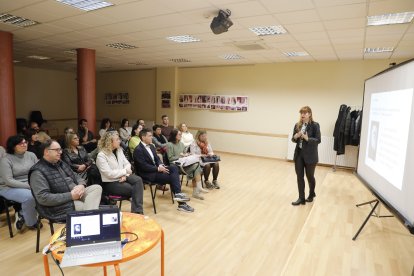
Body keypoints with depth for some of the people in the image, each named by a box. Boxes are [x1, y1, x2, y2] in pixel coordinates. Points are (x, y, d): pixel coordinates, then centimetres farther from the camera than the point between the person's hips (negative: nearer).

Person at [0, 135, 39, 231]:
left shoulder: (31, 155, 3)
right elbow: (8, 181, -18)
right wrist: (28, 186, -25)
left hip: (30, 184, 5)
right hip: (9, 188, -5)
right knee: (29, 196, -33)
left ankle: (22, 214, -1)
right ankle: (31, 222, -5)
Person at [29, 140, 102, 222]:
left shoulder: (61, 163, 16)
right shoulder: (38, 172, -11)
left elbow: (75, 177, 21)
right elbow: (43, 198, -20)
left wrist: (81, 185, -5)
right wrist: (70, 196, -22)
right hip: (62, 205, -8)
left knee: (97, 188, -16)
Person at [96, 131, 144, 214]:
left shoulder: (119, 150, 8)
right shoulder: (101, 156, -14)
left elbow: (127, 164, 7)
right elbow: (109, 174, -21)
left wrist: (125, 175, -13)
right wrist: (125, 171, -14)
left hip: (122, 177, 6)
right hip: (110, 183, -6)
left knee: (138, 180, -24)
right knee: (133, 189, -23)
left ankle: (138, 211, -24)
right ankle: (136, 210, -4)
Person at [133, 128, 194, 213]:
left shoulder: (151, 146, 13)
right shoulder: (138, 150, -15)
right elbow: (144, 166, -21)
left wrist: (160, 165, -8)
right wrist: (158, 169, -21)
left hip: (155, 169, 8)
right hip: (147, 174, -8)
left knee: (174, 168, -15)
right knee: (172, 176, -20)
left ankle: (178, 194, -24)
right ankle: (181, 204, -13)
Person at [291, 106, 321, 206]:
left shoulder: (315, 125, -9)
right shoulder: (297, 125, 5)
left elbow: (318, 140, -11)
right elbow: (293, 139, 10)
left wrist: (306, 138, -23)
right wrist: (295, 137, -12)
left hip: (310, 155, -4)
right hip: (299, 154, 4)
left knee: (310, 176, 12)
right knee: (299, 176, 6)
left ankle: (311, 194, 37)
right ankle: (301, 198, 16)